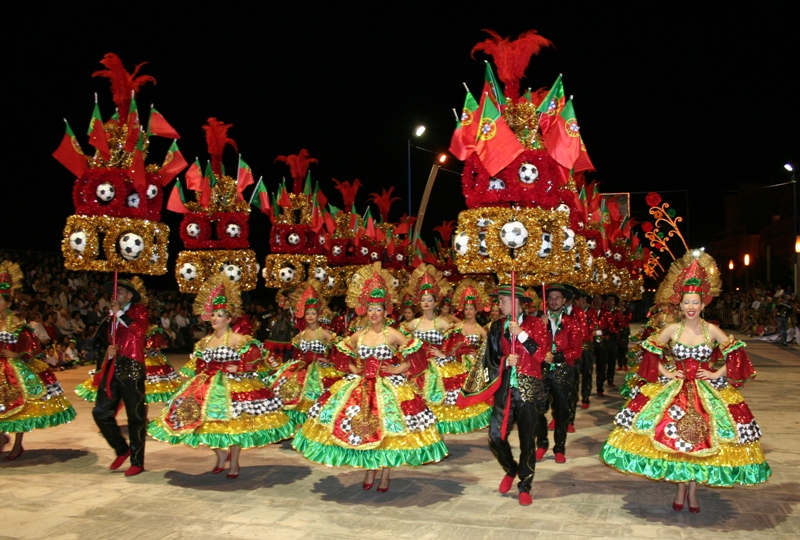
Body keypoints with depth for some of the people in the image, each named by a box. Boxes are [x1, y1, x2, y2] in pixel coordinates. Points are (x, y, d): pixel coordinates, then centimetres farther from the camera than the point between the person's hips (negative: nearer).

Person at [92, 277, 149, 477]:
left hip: (131, 369, -7)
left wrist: (120, 313, -12)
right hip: (112, 368, 7)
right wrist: (110, 349, 6)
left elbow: (140, 329, -21)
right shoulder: (113, 316, 20)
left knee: (135, 417, -1)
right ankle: (122, 449, 21)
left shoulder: (138, 310, 0)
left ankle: (137, 462, 8)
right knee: (100, 412, 1)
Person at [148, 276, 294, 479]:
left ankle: (234, 463, 14)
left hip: (233, 385, -5)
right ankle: (221, 456, 28)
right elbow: (200, 365, 15)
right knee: (211, 421, 5)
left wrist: (237, 368, -18)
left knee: (233, 422, -2)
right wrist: (205, 372, -3)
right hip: (209, 386, 6)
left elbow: (254, 359, -11)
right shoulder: (205, 342, 10)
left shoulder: (238, 340, -8)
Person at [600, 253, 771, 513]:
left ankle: (692, 490, 18)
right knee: (674, 437, 1)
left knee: (700, 438, 1)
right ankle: (682, 488, 19)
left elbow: (735, 353, 2)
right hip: (673, 388, 1)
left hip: (706, 391, -1)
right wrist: (664, 372, -3)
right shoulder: (672, 329, -3)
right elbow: (652, 351, 7)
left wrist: (717, 374, -5)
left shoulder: (712, 331, -5)